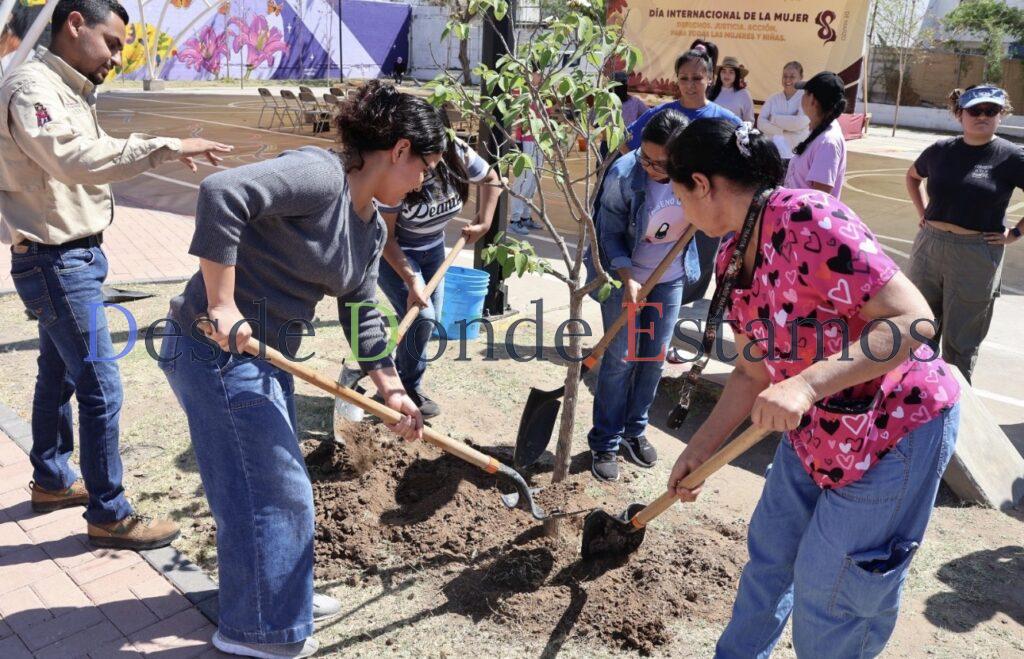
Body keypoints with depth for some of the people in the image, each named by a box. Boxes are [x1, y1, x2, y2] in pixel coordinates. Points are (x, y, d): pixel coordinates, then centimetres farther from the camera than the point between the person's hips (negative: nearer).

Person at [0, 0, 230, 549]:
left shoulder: (67, 90, 13)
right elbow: (74, 158, -33)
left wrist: (156, 151, 3)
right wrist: (162, 148, -35)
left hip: (73, 258, 10)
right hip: (55, 262, -10)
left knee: (58, 375, 21)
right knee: (101, 389, -7)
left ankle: (51, 480, 38)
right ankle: (109, 516, 4)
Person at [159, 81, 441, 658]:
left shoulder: (373, 227, 9)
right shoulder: (319, 175, -21)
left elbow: (362, 315, 13)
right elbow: (221, 194, -33)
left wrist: (392, 390, 10)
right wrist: (222, 304, -30)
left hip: (267, 357, 10)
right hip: (217, 351, -10)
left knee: (279, 477, 22)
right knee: (272, 490, 1)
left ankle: (281, 593, 44)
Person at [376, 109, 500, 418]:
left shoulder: (459, 156, -19)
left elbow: (490, 179, 4)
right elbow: (386, 237, -27)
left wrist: (484, 222, -4)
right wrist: (411, 281, -33)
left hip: (431, 247, 6)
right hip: (394, 252, -6)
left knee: (432, 319, 7)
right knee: (421, 317, -16)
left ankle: (400, 378, 26)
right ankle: (409, 390, 6)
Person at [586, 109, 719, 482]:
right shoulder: (623, 174, -24)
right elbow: (610, 234, -15)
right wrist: (627, 279, -25)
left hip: (671, 279, 3)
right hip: (625, 277, -3)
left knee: (655, 357, 10)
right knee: (620, 359, -1)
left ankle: (634, 431, 28)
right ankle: (605, 444, 12)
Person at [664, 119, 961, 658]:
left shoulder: (806, 219, -26)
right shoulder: (732, 258, 1)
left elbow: (913, 320, -30)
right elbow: (754, 373, 6)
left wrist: (806, 383, -39)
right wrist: (698, 450, 5)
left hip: (897, 427, -8)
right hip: (814, 427, 8)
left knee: (827, 588, 4)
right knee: (770, 550, 20)